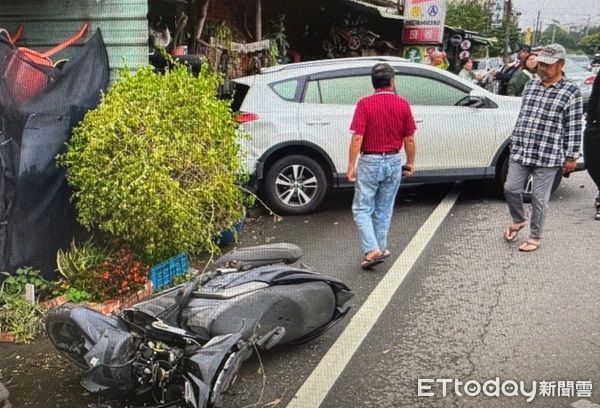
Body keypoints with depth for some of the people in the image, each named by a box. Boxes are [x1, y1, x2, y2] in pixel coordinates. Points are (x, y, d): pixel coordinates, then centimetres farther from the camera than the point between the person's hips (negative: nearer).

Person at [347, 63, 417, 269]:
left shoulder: (365, 104, -11)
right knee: (384, 209, 16)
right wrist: (410, 162, 13)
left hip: (369, 162, -3)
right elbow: (409, 139, 0)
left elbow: (357, 138, -15)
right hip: (394, 162, 4)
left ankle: (372, 250, -6)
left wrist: (351, 165, -9)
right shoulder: (402, 104, -2)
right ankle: (380, 248, 24)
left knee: (362, 209, 5)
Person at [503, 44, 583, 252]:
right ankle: (518, 221, 33)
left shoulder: (570, 92, -6)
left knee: (539, 198, 4)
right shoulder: (530, 85, 10)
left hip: (548, 156, -5)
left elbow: (574, 128, -5)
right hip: (520, 151, 5)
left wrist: (571, 157, -6)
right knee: (510, 188, 6)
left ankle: (535, 237, 20)